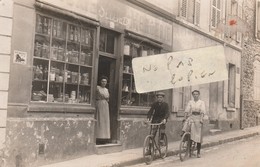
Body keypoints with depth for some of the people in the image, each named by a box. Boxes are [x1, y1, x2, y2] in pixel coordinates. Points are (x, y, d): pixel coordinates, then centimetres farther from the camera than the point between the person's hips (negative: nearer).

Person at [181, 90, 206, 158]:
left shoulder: (201, 102, 4)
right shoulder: (190, 102, 10)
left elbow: (202, 111, -8)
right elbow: (187, 110, 1)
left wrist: (201, 119, -22)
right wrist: (185, 117, -13)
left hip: (198, 117, -3)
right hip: (191, 117, 3)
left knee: (198, 135, -3)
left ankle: (198, 152, 4)